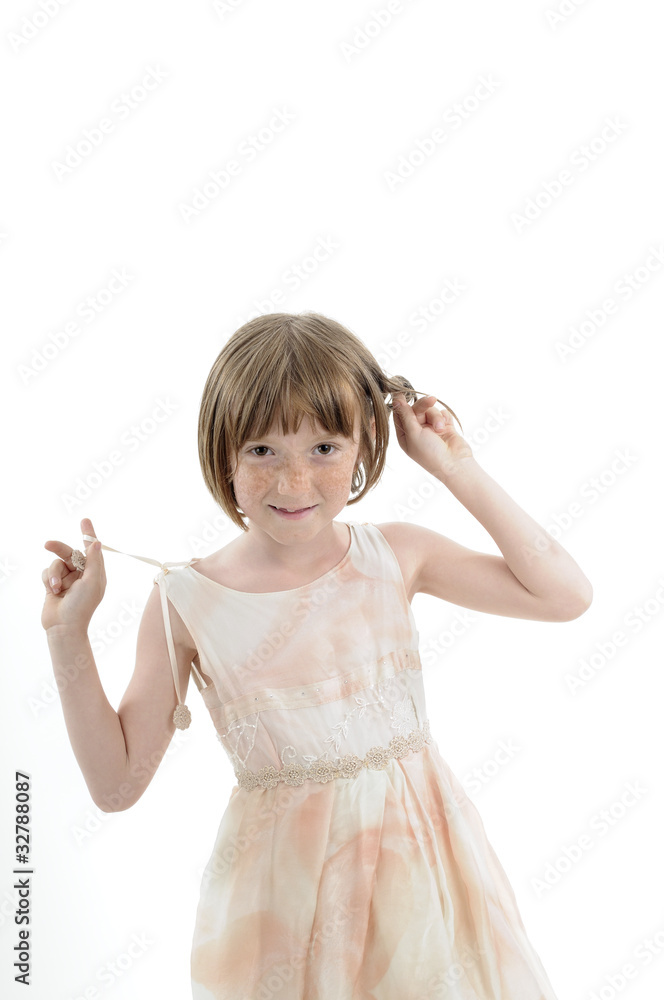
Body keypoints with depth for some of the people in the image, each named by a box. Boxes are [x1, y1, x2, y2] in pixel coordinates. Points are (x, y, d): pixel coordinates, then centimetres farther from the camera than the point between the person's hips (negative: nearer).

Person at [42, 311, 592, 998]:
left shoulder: (396, 555, -6)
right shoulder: (186, 602, -11)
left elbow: (565, 594, -5)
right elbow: (116, 784, -6)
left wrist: (460, 472, -8)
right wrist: (67, 632, -13)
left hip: (416, 860, 2)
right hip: (282, 886, -2)